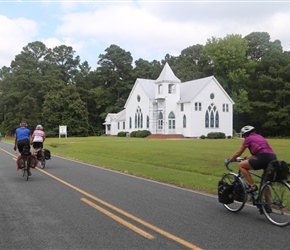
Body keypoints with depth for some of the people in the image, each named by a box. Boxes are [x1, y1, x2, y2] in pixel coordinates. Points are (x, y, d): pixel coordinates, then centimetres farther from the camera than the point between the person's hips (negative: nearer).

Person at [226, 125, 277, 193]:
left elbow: (238, 153, 11)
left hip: (264, 158, -8)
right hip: (273, 158, 8)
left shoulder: (248, 138, 6)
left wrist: (229, 160, 23)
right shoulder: (259, 137, 28)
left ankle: (252, 186, 0)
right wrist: (247, 158, 42)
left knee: (241, 165, 4)